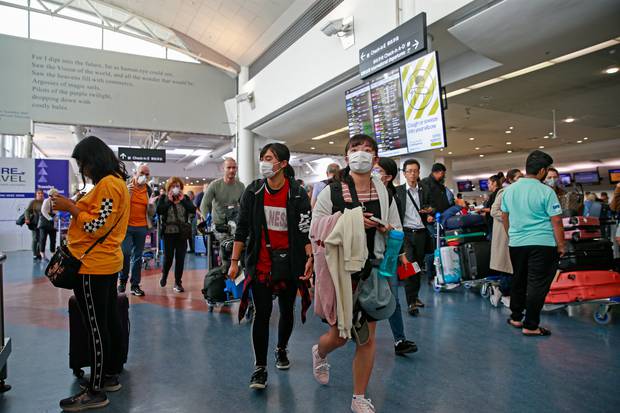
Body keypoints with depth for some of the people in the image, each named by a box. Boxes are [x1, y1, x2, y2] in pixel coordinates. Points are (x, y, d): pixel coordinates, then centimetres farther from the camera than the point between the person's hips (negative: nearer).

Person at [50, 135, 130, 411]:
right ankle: (111, 376, 28)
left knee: (96, 327, -2)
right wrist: (75, 207, 7)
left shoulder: (107, 184, -16)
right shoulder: (116, 181, 15)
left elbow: (97, 227, -20)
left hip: (92, 266, -10)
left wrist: (70, 208, -10)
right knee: (110, 321, 15)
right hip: (107, 262, 10)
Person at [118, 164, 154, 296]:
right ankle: (122, 280, 11)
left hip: (142, 227, 3)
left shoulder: (149, 190, 9)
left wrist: (152, 204, -8)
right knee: (126, 253, -11)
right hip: (126, 225, -3)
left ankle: (135, 285, 12)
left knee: (138, 257, 5)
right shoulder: (126, 185, 0)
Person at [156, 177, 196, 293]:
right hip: (168, 232, -1)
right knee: (168, 257, 3)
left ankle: (178, 282, 13)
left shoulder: (185, 198, 9)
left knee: (180, 258, 1)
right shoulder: (163, 198, 4)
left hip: (182, 233, 2)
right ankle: (164, 275, 34)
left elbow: (193, 209, -6)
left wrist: (182, 200, -9)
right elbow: (158, 211, -12)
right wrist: (169, 200, -12)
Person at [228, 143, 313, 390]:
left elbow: (306, 230, -4)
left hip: (289, 263, 0)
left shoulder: (297, 194, -5)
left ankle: (281, 350, 41)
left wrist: (310, 258, -14)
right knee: (262, 313, -3)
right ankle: (260, 367, 9)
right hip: (260, 263, 0)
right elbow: (242, 228, 0)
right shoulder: (253, 191, -1)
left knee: (287, 311, 15)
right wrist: (234, 261, -2)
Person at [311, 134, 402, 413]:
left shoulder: (385, 194, 5)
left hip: (373, 271, 3)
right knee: (339, 335, 8)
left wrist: (386, 229, -11)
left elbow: (397, 233, 12)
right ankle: (319, 353, 46)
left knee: (367, 336, 8)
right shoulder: (331, 192, -6)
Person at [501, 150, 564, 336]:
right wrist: (561, 245, -1)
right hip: (542, 244, -5)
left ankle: (516, 317, 29)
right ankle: (530, 326, 8)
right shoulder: (546, 191, -12)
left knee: (518, 280, 18)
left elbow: (504, 217, 14)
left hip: (516, 243, 6)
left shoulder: (509, 190, 5)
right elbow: (556, 221, -11)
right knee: (537, 284, 2)